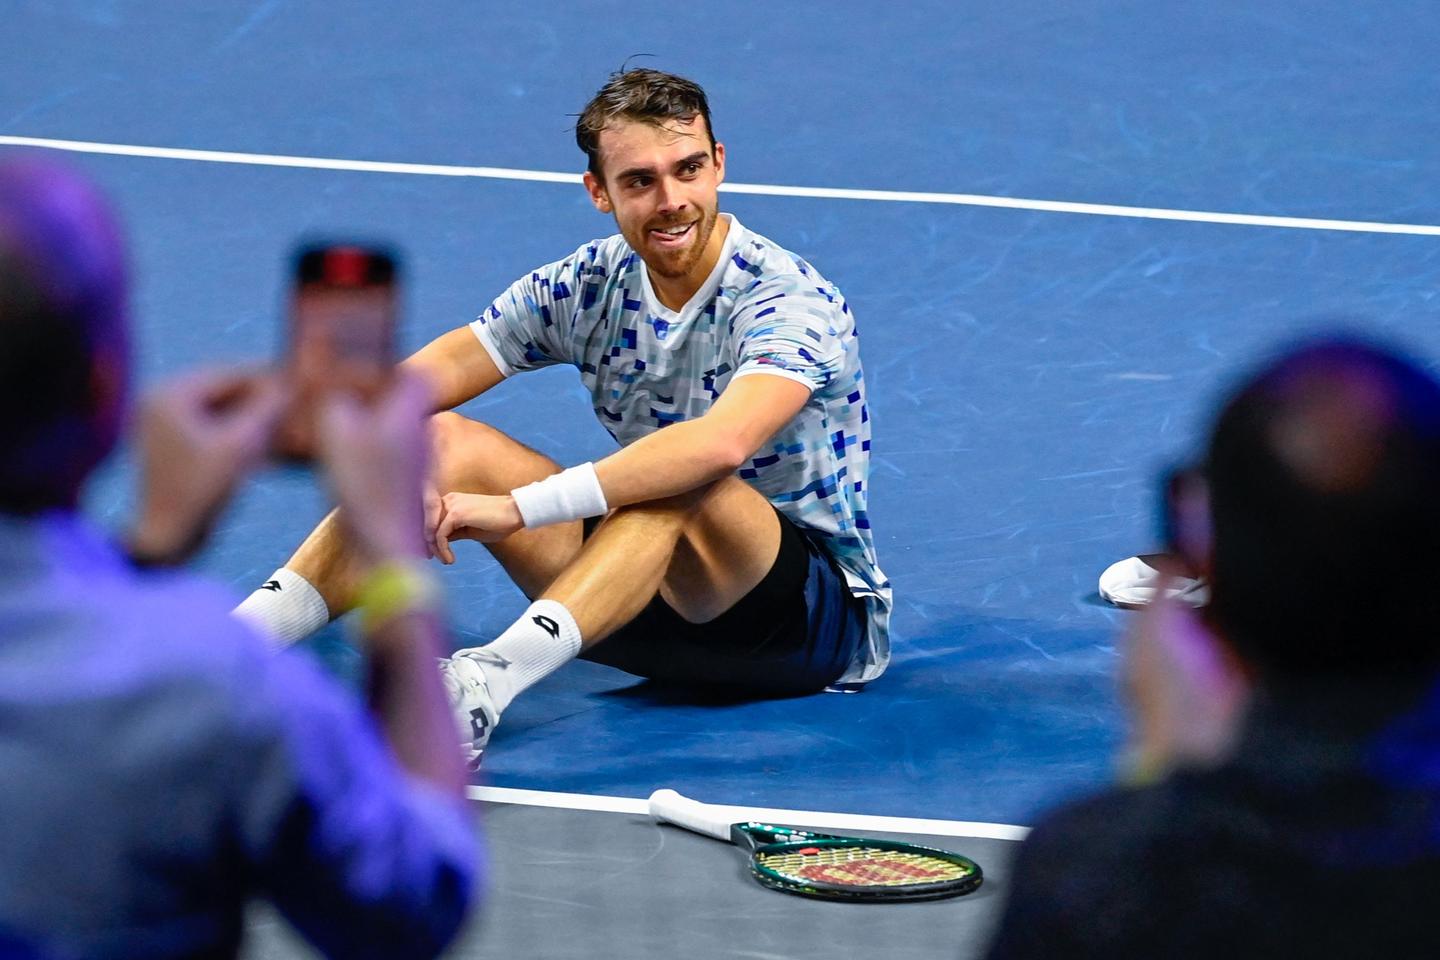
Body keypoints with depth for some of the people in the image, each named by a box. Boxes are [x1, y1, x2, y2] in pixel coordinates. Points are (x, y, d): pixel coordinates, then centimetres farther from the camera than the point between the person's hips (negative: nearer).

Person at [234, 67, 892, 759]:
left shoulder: (792, 304, -21)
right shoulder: (590, 285, -2)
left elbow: (722, 444, -42)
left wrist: (519, 508, -46)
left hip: (820, 613, -6)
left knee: (678, 477, -37)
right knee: (444, 444, -11)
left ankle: (487, 683, -57)